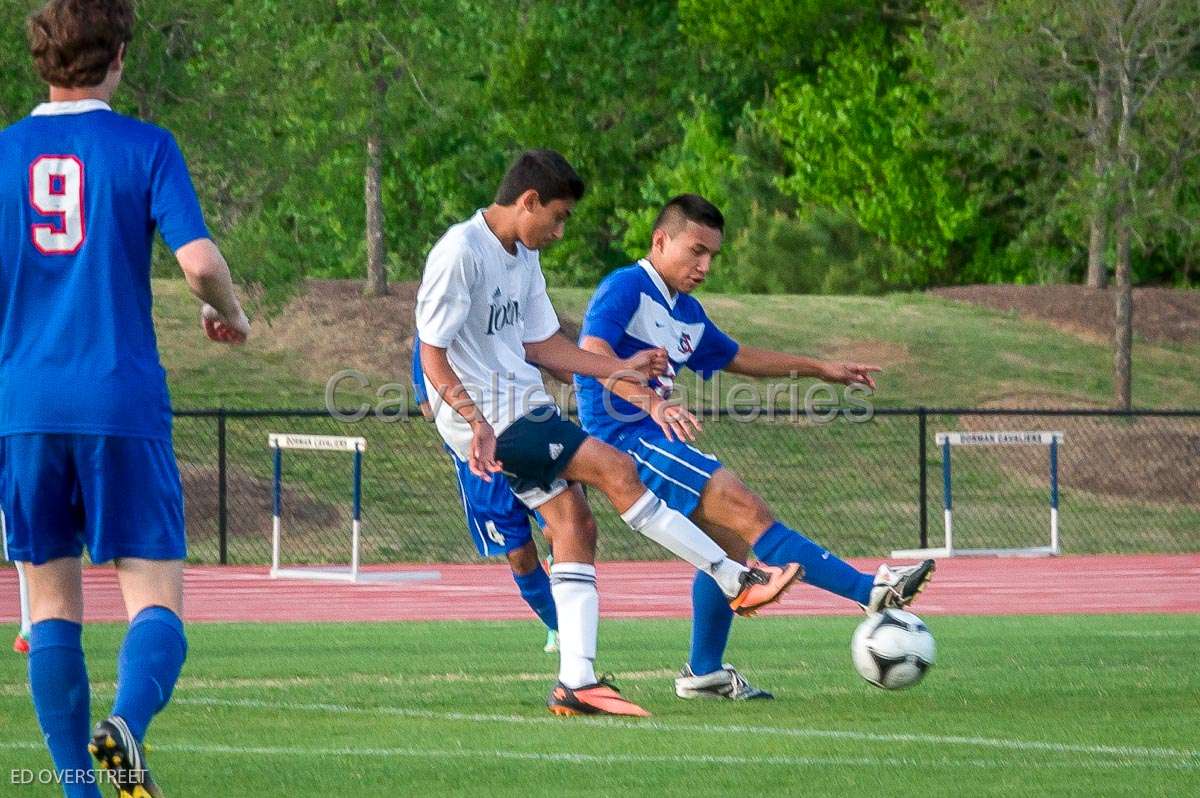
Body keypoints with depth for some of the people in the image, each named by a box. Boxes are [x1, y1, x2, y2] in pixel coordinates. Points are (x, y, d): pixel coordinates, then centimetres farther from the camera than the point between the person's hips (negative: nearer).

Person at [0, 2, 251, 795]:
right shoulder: (144, 148, -1)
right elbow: (199, 260, -11)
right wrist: (231, 315, 9)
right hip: (123, 403, -2)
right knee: (156, 599, -1)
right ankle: (126, 725, -29)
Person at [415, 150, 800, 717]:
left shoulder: (522, 256, 13)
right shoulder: (460, 254, -16)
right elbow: (433, 355, -18)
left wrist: (620, 370, 11)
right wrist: (479, 425, -27)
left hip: (525, 410, 10)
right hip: (485, 419, -10)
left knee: (574, 524, 0)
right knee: (615, 469, -14)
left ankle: (575, 682, -4)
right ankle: (736, 582, -8)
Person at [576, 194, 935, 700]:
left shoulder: (686, 312, 19)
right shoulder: (625, 289, -9)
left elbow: (736, 357, 34)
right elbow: (592, 353, -26)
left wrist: (821, 369, 34)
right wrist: (652, 403, -39)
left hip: (655, 439, 10)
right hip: (626, 436, -10)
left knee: (730, 541, 10)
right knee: (747, 512, -17)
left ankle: (704, 673, 21)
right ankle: (871, 591, -24)